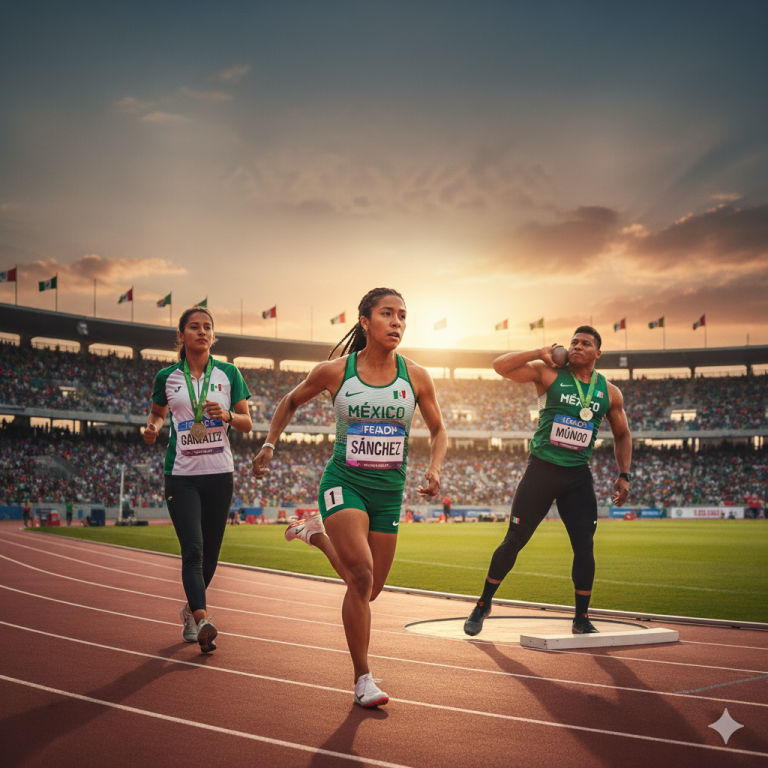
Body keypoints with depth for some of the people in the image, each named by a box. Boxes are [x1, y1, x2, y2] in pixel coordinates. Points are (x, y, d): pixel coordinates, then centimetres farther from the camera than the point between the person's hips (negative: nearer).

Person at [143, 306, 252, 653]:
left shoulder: (229, 373, 3)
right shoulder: (167, 377, 3)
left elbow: (247, 423, 5)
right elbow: (158, 412, 20)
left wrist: (226, 415, -15)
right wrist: (152, 427, -2)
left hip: (219, 473, 2)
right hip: (182, 475, -2)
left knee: (210, 552, 9)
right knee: (193, 550, -15)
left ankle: (190, 609, 33)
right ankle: (203, 622, -20)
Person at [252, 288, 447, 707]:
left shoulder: (416, 377, -2)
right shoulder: (334, 372, -7)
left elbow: (438, 431, 10)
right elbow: (290, 402, 12)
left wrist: (434, 469, -8)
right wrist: (269, 444, 4)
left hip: (388, 490, 4)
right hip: (344, 483, -3)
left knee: (368, 590, 12)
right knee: (362, 575, -22)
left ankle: (318, 534, 41)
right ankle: (362, 679, -7)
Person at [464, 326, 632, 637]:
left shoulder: (610, 393, 7)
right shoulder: (549, 374, -2)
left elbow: (622, 435, 18)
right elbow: (500, 366, -9)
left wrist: (624, 475, 8)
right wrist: (538, 354, -15)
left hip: (578, 477, 2)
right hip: (541, 470, -2)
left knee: (584, 547, -3)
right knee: (514, 541, 2)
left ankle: (582, 619, 12)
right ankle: (483, 605, 18)